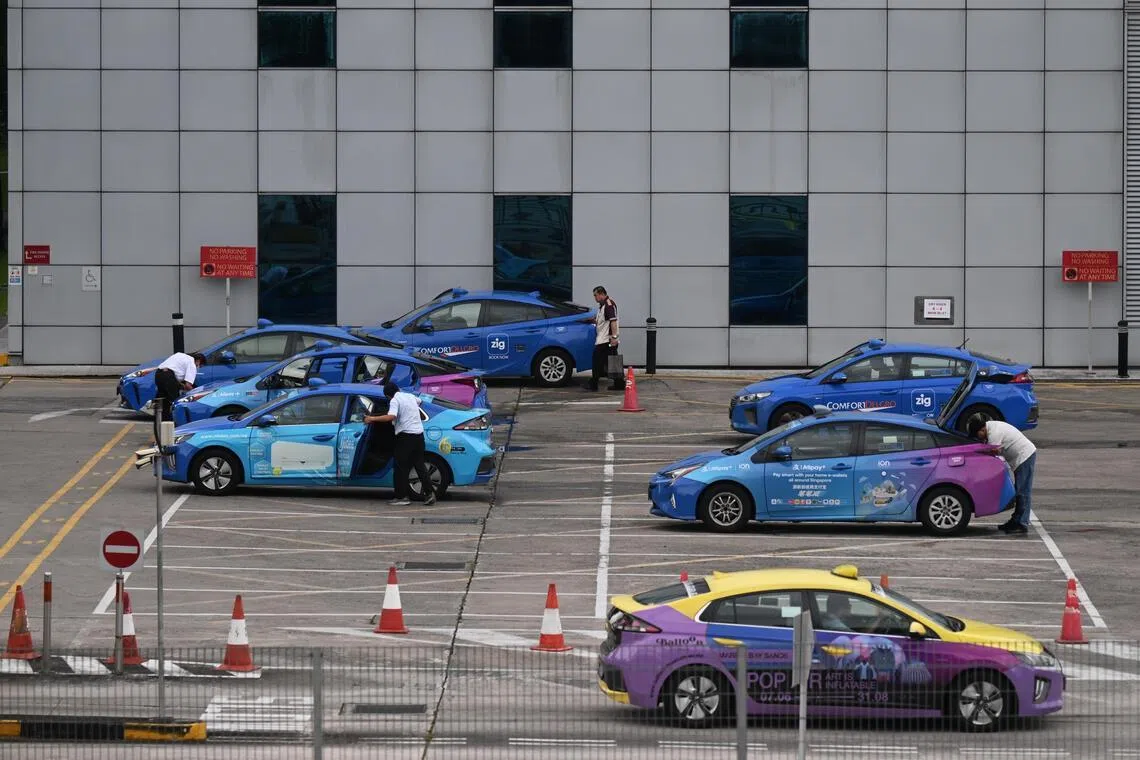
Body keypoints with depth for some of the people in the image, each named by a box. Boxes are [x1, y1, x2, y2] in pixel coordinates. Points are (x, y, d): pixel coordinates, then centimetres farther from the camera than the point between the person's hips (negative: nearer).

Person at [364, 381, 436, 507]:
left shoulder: (395, 400, -7)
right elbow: (419, 401, 40)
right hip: (419, 433, 7)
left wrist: (373, 419, -20)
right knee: (420, 465, 11)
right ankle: (429, 493, 4)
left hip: (406, 435, -7)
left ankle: (402, 496, 1)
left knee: (402, 467, 1)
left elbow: (391, 416, -25)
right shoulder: (410, 396, 15)